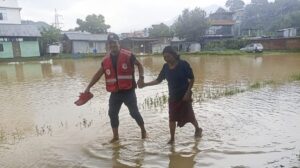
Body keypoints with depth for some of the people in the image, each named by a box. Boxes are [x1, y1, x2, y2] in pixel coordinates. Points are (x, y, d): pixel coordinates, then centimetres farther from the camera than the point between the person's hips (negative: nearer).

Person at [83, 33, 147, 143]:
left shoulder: (128, 55, -8)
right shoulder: (106, 59, 5)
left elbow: (139, 65, 6)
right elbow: (98, 74, 13)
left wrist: (141, 77, -10)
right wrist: (88, 87, 9)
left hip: (128, 91, -4)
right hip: (115, 92, 5)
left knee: (134, 113, 2)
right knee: (112, 114, 7)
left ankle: (143, 130, 27)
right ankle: (115, 136, 24)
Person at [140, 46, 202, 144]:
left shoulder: (183, 64, -15)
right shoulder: (166, 67, -1)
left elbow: (191, 79, -10)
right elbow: (159, 80, 4)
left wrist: (188, 93, -17)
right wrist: (145, 84, -6)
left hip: (184, 95, -4)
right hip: (172, 96, 4)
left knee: (188, 115, 8)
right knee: (172, 118, 4)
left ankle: (198, 129, 37)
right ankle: (172, 138, 17)